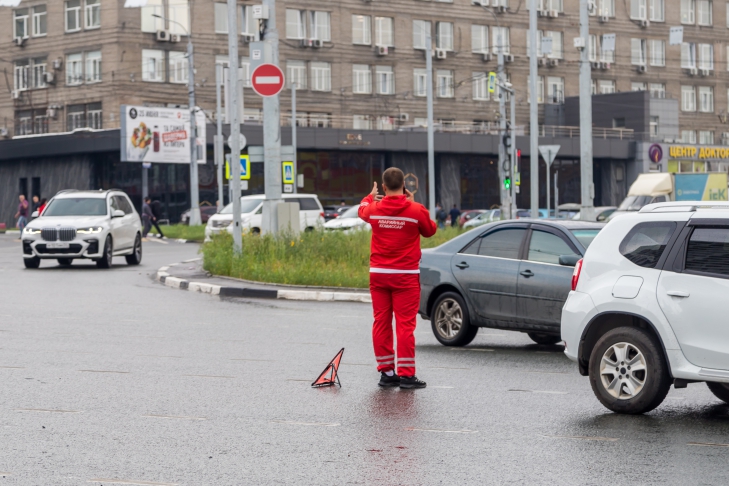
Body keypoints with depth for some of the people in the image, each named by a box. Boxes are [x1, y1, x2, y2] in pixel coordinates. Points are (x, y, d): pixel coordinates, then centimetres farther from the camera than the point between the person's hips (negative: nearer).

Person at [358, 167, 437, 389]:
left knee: (381, 323, 9)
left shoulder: (374, 209, -1)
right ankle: (406, 374, -4)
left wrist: (371, 196, 45)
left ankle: (386, 372, 12)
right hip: (406, 275, -3)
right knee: (405, 325, -3)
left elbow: (362, 210, 24)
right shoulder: (416, 210, -11)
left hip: (378, 274, 3)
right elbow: (430, 230, 8)